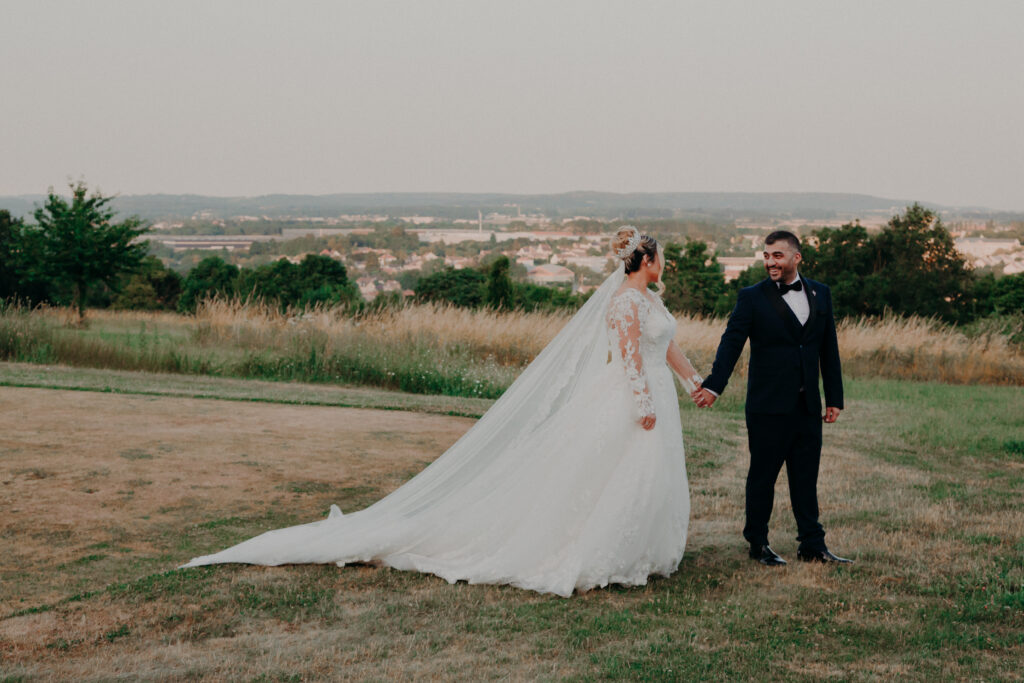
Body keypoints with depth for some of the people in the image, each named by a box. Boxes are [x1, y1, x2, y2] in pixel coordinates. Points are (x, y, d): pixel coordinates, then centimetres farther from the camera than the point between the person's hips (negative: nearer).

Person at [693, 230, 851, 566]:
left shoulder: (820, 293, 10)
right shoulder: (752, 298, -3)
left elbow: (829, 348, 13)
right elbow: (731, 342, -12)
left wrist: (834, 397, 11)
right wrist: (713, 386, -25)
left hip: (808, 406, 4)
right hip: (768, 406, -4)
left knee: (806, 476, 9)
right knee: (763, 476, 5)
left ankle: (812, 545, 17)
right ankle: (758, 544, 18)